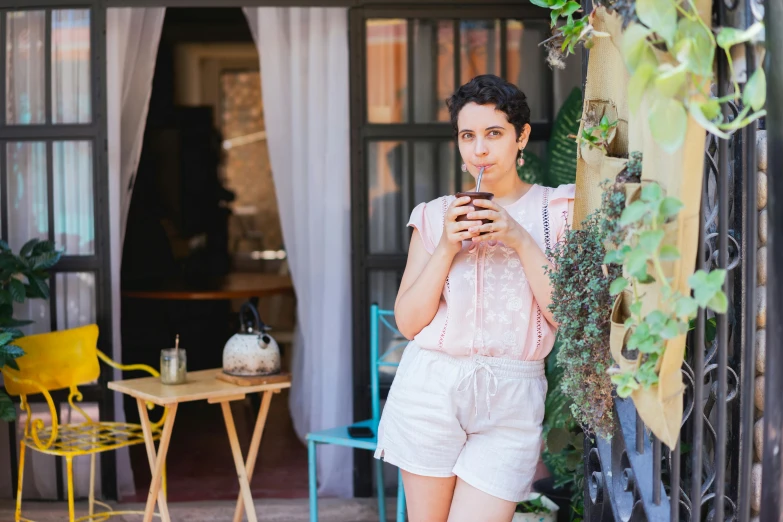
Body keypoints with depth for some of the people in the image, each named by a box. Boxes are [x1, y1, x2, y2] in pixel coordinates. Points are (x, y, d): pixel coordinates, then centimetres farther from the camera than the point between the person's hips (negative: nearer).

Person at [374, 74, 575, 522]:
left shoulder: (556, 208, 5)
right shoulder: (435, 216, 9)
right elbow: (409, 321, 3)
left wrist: (521, 240, -12)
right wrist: (446, 247, -8)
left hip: (510, 401, -2)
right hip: (431, 386, 2)